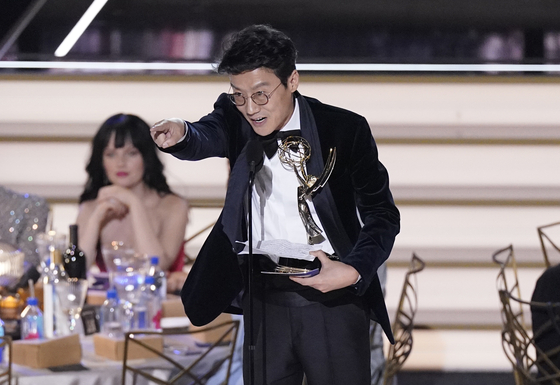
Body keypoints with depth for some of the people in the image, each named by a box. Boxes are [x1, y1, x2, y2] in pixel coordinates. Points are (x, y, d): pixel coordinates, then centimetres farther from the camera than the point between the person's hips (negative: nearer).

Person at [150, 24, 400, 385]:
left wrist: (353, 270, -20)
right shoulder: (236, 118, 1)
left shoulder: (344, 129, -6)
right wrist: (181, 135, -44)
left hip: (335, 296, -2)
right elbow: (208, 137, -20)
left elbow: (382, 213, -3)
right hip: (263, 299, 2)